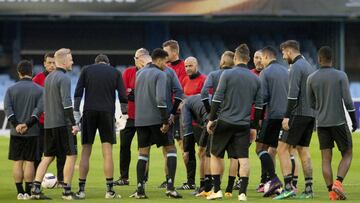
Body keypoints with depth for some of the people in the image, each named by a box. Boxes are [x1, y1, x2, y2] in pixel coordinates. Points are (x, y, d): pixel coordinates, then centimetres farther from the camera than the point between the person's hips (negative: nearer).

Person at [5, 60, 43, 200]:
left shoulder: (11, 89, 3)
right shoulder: (39, 90, 1)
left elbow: (7, 107, -9)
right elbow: (39, 109, -11)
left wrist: (16, 125, -15)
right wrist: (27, 125, -15)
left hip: (15, 132, 1)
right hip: (32, 132, -1)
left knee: (17, 162, 6)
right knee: (29, 162, 2)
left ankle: (20, 192, 4)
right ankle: (28, 192, -1)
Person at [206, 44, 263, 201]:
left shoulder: (227, 74, -6)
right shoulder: (255, 79, 7)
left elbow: (217, 99, -9)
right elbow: (258, 105, 9)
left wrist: (211, 119, -1)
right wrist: (255, 127, 16)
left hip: (225, 122, -3)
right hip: (244, 124, 3)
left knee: (216, 155, 12)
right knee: (243, 158, 1)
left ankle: (217, 190, 10)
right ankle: (243, 193, -5)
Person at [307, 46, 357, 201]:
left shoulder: (311, 78, 3)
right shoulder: (341, 76, -5)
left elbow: (311, 104, 9)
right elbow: (347, 101, -9)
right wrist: (354, 120, 1)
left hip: (321, 123, 2)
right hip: (339, 122, -2)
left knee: (326, 158, 5)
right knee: (347, 154, 9)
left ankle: (331, 191, -2)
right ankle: (338, 182, -12)